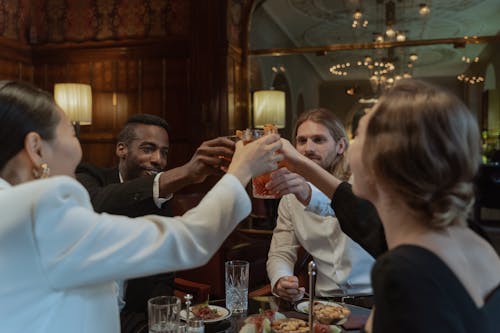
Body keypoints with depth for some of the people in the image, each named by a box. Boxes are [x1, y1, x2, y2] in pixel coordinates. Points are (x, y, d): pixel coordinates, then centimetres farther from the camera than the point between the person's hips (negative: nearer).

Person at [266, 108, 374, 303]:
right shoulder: (290, 197, 7)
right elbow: (280, 254, 7)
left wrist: (310, 195, -50)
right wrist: (280, 281, -16)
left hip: (373, 298, -5)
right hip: (325, 300, 6)